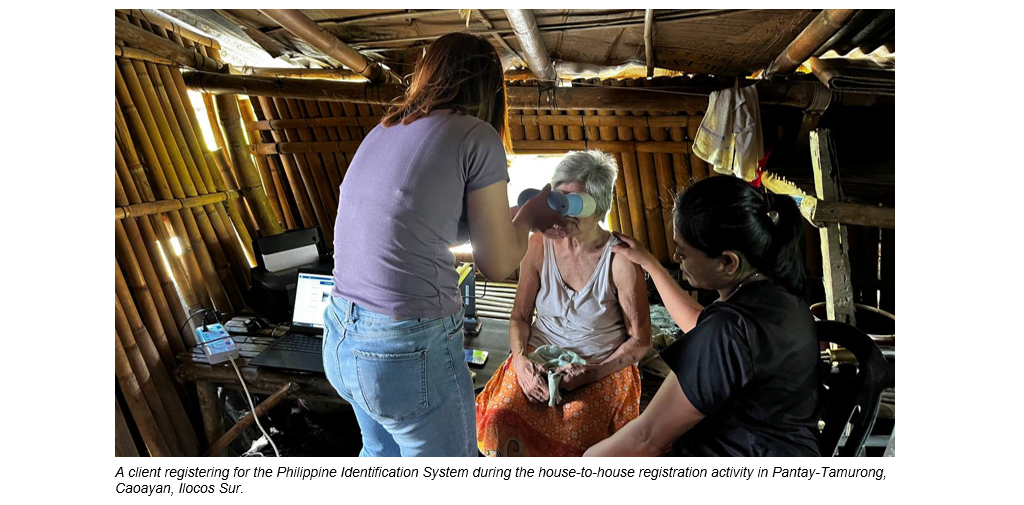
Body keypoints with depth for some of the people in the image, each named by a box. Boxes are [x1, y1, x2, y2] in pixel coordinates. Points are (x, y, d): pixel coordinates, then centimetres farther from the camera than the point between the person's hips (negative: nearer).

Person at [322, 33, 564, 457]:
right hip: (409, 351, -7)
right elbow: (497, 265, -5)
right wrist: (528, 218, 15)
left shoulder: (381, 132, 10)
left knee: (380, 452, 32)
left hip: (339, 341, 7)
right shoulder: (477, 136, -10)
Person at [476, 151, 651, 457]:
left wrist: (593, 372, -15)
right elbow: (520, 316, 6)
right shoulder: (539, 246, 0)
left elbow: (641, 341, -4)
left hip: (602, 370, -2)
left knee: (572, 433, -30)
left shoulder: (620, 259, -11)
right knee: (500, 420, -24)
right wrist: (521, 360, -12)